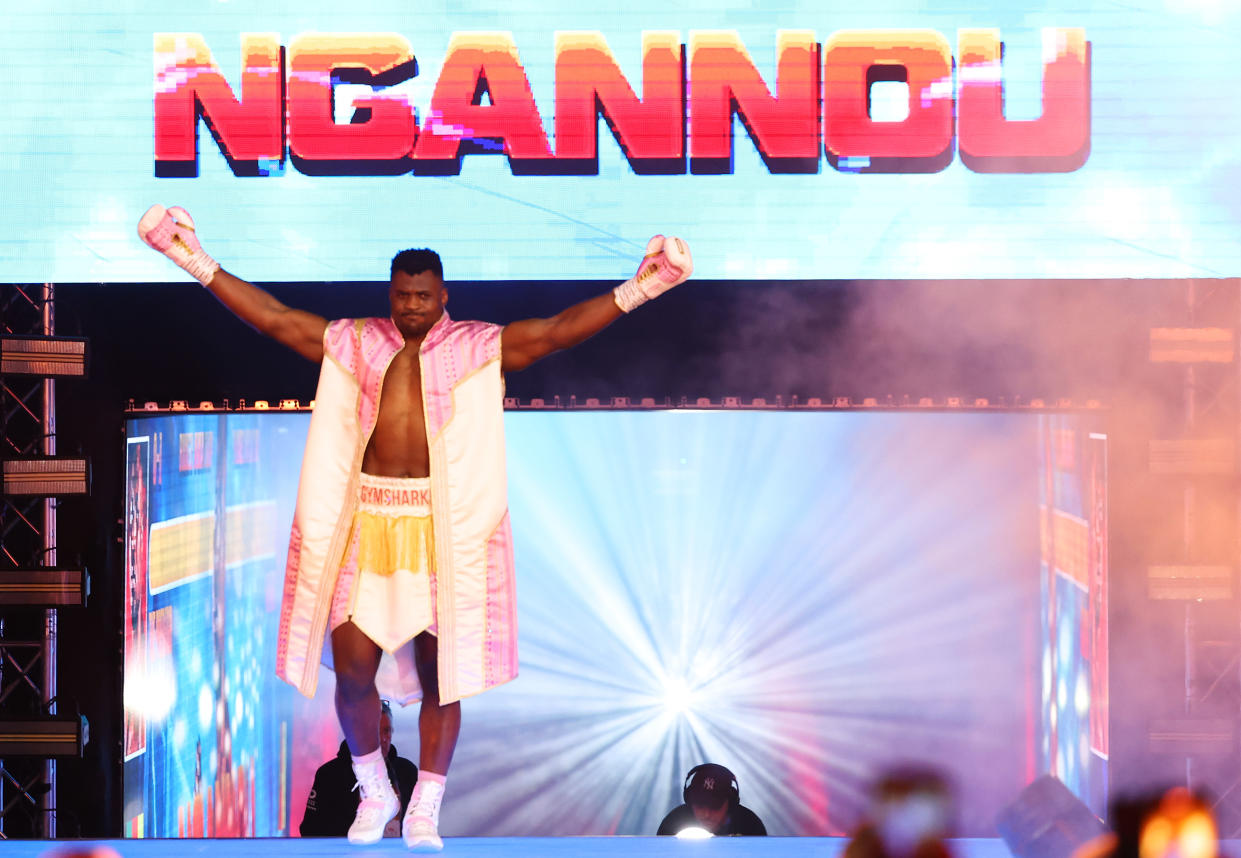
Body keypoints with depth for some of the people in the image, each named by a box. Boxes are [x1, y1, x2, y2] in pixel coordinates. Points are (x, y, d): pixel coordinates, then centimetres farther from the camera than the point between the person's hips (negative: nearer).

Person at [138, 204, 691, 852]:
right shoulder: (352, 345, 10)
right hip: (364, 528, 1)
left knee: (439, 676, 2)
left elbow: (556, 331, -4)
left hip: (443, 530, -1)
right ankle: (375, 793, 23)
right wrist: (198, 263, 3)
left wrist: (636, 289, -15)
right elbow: (273, 318, 9)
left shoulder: (478, 349, 4)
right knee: (351, 671, -1)